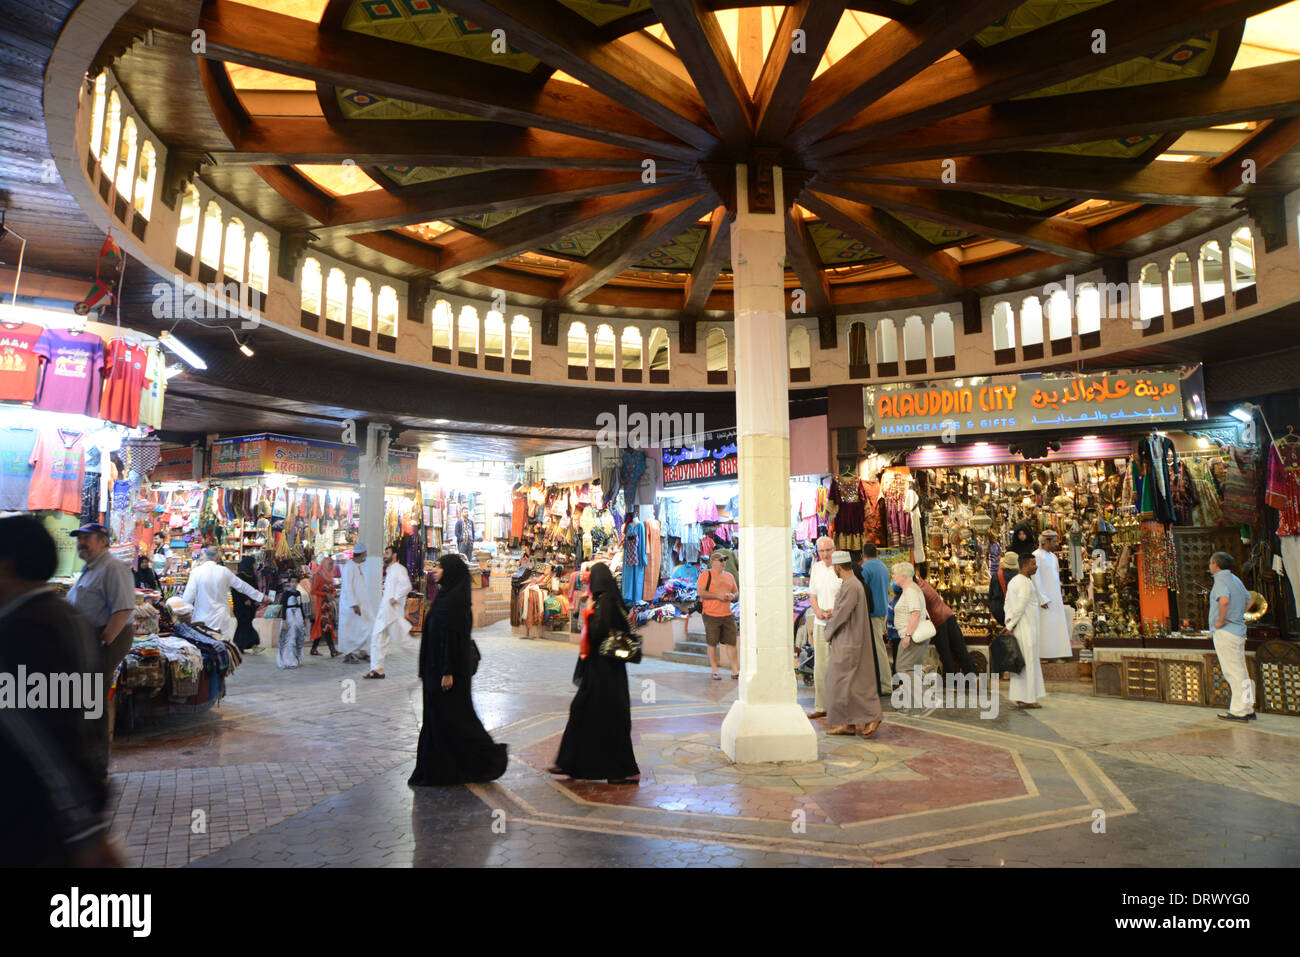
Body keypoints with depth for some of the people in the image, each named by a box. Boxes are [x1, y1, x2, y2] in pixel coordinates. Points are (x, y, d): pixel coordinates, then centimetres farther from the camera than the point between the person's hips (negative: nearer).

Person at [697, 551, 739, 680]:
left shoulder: (729, 576, 16)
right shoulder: (706, 575, -3)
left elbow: (737, 592, 23)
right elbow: (700, 592, -13)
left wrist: (733, 596, -2)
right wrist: (718, 595, -17)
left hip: (727, 615, 5)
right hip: (711, 615, -5)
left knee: (732, 643, 3)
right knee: (712, 644, 1)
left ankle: (735, 671, 10)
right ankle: (715, 672, 11)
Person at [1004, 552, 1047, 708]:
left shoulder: (1013, 581, 13)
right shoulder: (1026, 584, -16)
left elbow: (1007, 605, 10)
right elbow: (1020, 607, -18)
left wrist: (1009, 621, -2)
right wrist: (1010, 626, -11)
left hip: (1016, 628, 9)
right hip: (1026, 629, -9)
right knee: (1029, 662, -2)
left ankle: (1018, 697, 14)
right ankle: (1028, 698, 2)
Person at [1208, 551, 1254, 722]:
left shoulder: (1221, 580, -13)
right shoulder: (1236, 579, 15)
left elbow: (1224, 600, -32)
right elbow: (1248, 599, 30)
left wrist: (1221, 620, -20)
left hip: (1225, 632, -9)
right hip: (1239, 630, 9)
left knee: (1234, 672, -6)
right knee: (1239, 672, 14)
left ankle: (1239, 711, -3)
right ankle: (1247, 709, 19)